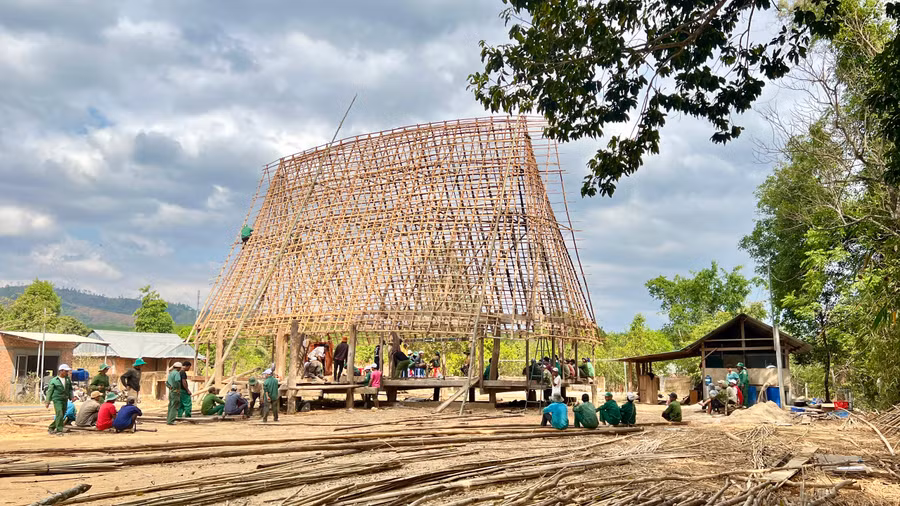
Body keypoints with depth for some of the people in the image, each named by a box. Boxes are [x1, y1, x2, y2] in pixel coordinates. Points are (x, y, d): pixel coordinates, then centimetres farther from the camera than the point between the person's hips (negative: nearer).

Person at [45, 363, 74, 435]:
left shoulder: (68, 379, 8)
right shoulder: (54, 380, -4)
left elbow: (70, 389, 17)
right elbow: (50, 391, -1)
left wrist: (71, 397, 3)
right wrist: (47, 401, -4)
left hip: (65, 400, 5)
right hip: (57, 400, -5)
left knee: (62, 416, 9)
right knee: (59, 414, -16)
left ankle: (51, 428, 25)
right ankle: (59, 430, -8)